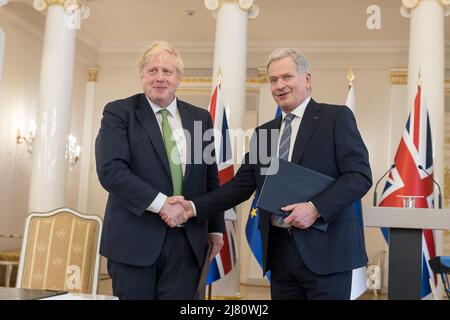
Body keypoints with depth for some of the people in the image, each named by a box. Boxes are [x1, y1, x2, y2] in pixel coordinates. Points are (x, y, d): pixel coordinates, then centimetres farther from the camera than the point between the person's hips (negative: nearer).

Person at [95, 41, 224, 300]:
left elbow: (211, 178, 15)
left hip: (187, 240, 3)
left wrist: (216, 227, 13)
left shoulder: (200, 118, 11)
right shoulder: (119, 112, 0)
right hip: (134, 238, -2)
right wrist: (161, 204, -18)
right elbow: (110, 170, -13)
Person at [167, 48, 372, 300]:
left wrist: (316, 208, -21)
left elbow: (360, 175, -9)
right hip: (279, 250, 5)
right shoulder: (263, 132, 15)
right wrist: (194, 207, -1)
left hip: (325, 249, -5)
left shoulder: (336, 117, -1)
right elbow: (241, 185, 11)